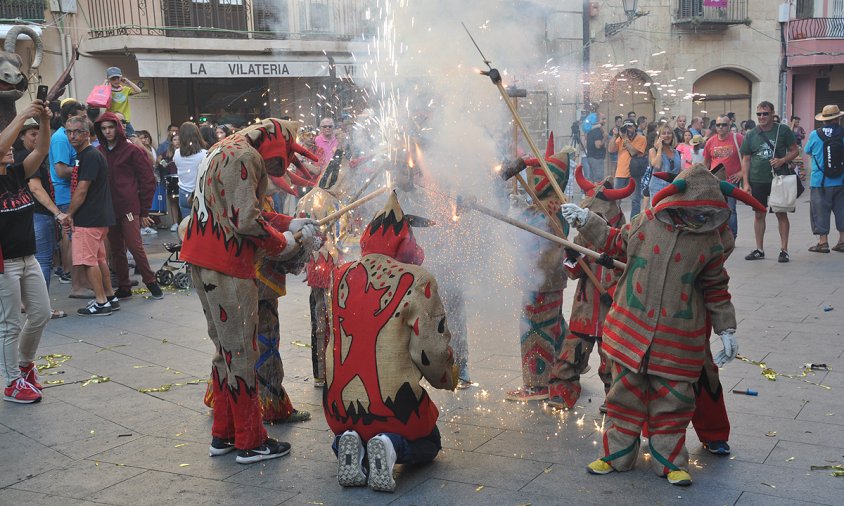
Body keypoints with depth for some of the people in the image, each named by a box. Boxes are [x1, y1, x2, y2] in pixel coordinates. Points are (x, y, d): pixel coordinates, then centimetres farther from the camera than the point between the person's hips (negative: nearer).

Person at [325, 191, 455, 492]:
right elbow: (432, 350, -11)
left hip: (339, 407, 4)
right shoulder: (416, 282, -14)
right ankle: (393, 447, -6)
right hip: (394, 406, -4)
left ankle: (349, 446, 2)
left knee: (353, 431, 38)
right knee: (427, 443, 27)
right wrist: (446, 378, 8)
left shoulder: (340, 277, 1)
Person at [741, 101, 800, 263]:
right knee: (759, 215, 8)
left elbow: (794, 151, 3)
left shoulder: (783, 130, -1)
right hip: (757, 181, 3)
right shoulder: (751, 135, 6)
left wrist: (782, 160, -17)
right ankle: (759, 250, 17)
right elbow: (746, 160, 7)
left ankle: (784, 249, 9)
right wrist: (746, 182, 1)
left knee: (781, 214, 2)